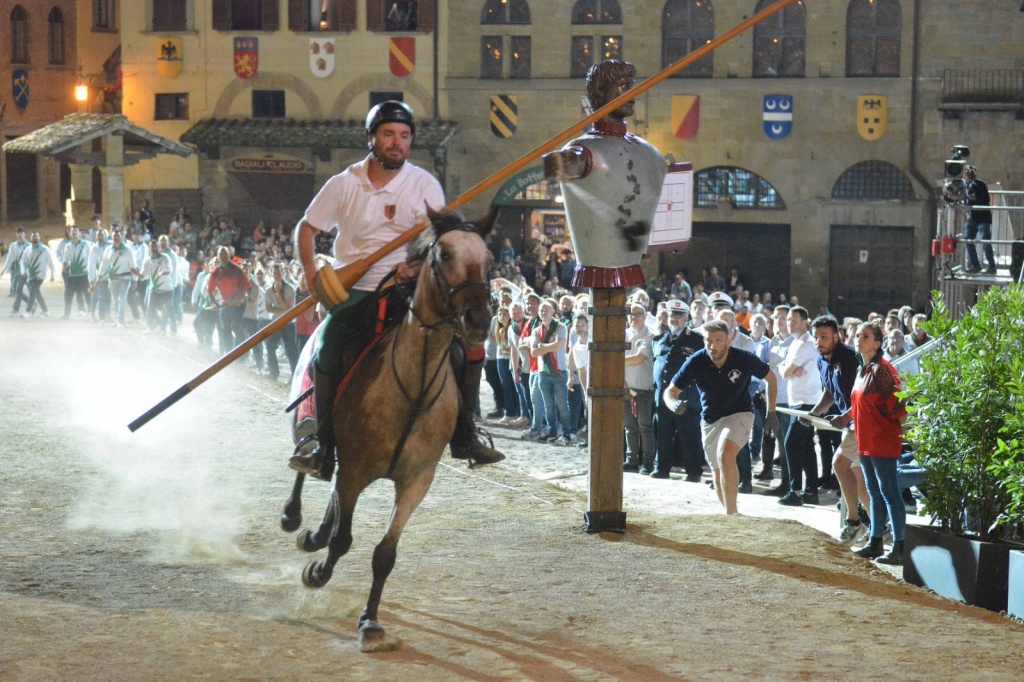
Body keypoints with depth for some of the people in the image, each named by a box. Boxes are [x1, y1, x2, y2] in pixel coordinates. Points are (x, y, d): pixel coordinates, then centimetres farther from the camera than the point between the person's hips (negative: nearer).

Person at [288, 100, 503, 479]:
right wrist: (311, 275, -6)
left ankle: (463, 437, -1)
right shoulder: (344, 184, 1)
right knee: (326, 351, -20)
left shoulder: (425, 185, 1)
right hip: (353, 290, 0)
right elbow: (306, 229, 9)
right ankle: (324, 447, -9)